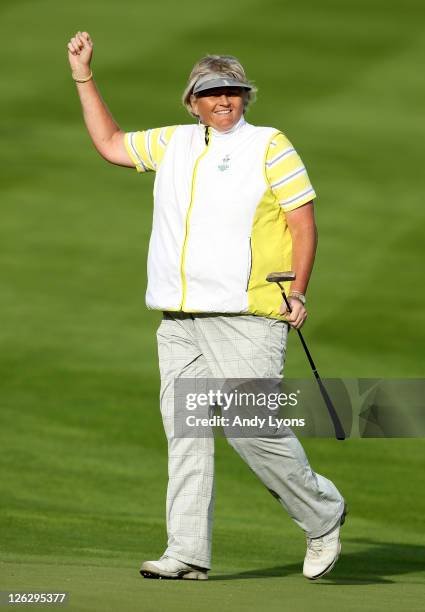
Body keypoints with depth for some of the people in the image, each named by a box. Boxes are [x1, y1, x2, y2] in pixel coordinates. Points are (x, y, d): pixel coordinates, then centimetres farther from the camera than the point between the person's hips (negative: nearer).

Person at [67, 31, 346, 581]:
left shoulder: (268, 146, 1)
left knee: (252, 428, -11)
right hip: (179, 322, 6)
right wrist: (83, 76, 26)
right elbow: (110, 144, 29)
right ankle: (187, 553, 1)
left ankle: (322, 515, 9)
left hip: (246, 316, -6)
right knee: (183, 429, 0)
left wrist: (298, 292, -13)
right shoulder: (174, 144, 17)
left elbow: (303, 221, -3)